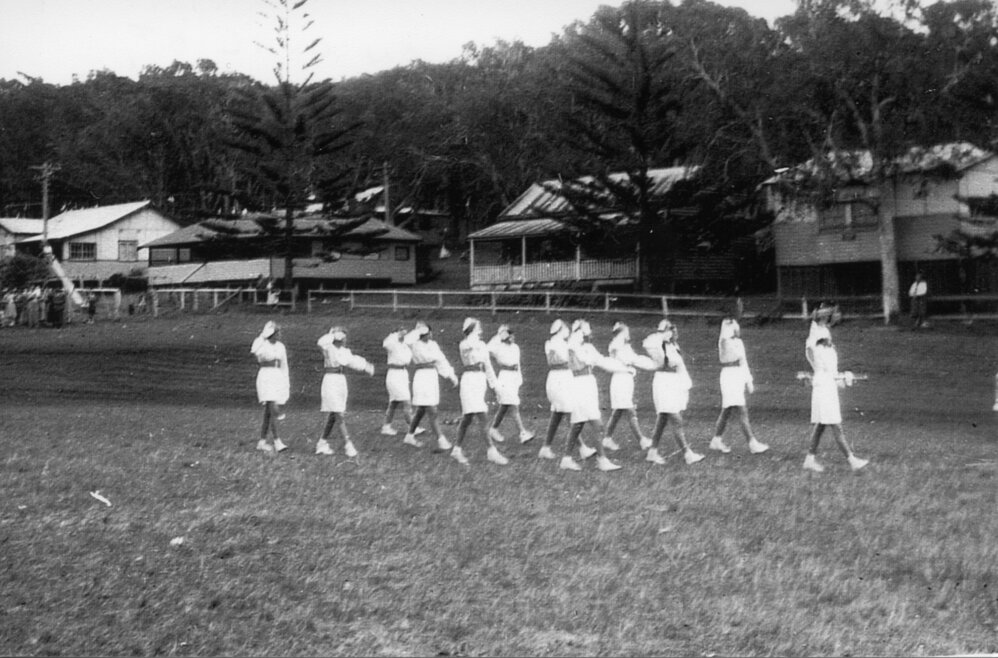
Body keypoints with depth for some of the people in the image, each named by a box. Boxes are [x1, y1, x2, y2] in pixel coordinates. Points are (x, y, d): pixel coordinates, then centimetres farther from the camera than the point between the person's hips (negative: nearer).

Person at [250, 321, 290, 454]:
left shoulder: (281, 346, 11)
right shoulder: (261, 343, -7)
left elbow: (284, 366, 17)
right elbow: (254, 351, -32)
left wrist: (287, 385, 15)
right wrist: (264, 335, -28)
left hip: (278, 379, 6)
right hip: (266, 379, -6)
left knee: (268, 413, 9)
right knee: (274, 410, -17)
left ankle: (262, 442, 15)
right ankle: (277, 442, -19)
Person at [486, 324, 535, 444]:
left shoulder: (515, 347, 14)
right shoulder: (498, 347, -7)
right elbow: (489, 348, -30)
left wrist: (519, 380, 22)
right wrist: (499, 335, -25)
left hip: (514, 377, 8)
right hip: (503, 377, -8)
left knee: (504, 406, 14)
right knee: (514, 406, -14)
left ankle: (494, 429, 29)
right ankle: (523, 432, -19)